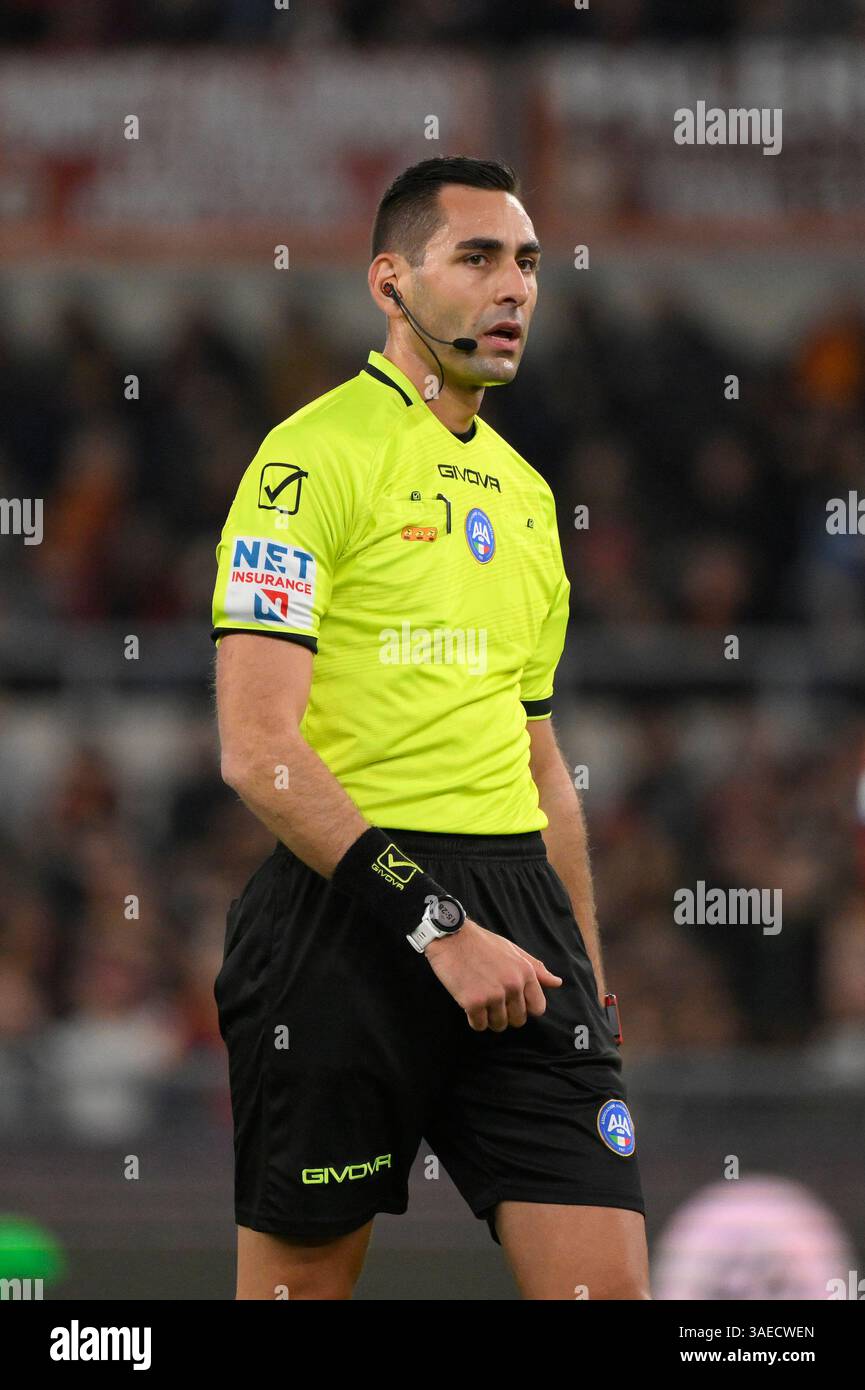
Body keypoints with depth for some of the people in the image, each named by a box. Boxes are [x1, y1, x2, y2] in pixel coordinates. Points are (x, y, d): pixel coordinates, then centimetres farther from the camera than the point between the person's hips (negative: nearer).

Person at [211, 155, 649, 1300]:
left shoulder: (524, 491, 19)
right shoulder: (315, 455, -5)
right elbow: (258, 750, -14)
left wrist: (586, 972, 19)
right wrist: (435, 925, -18)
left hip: (515, 915, 6)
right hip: (346, 909, -6)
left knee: (607, 1280, -6)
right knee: (300, 1279, 2)